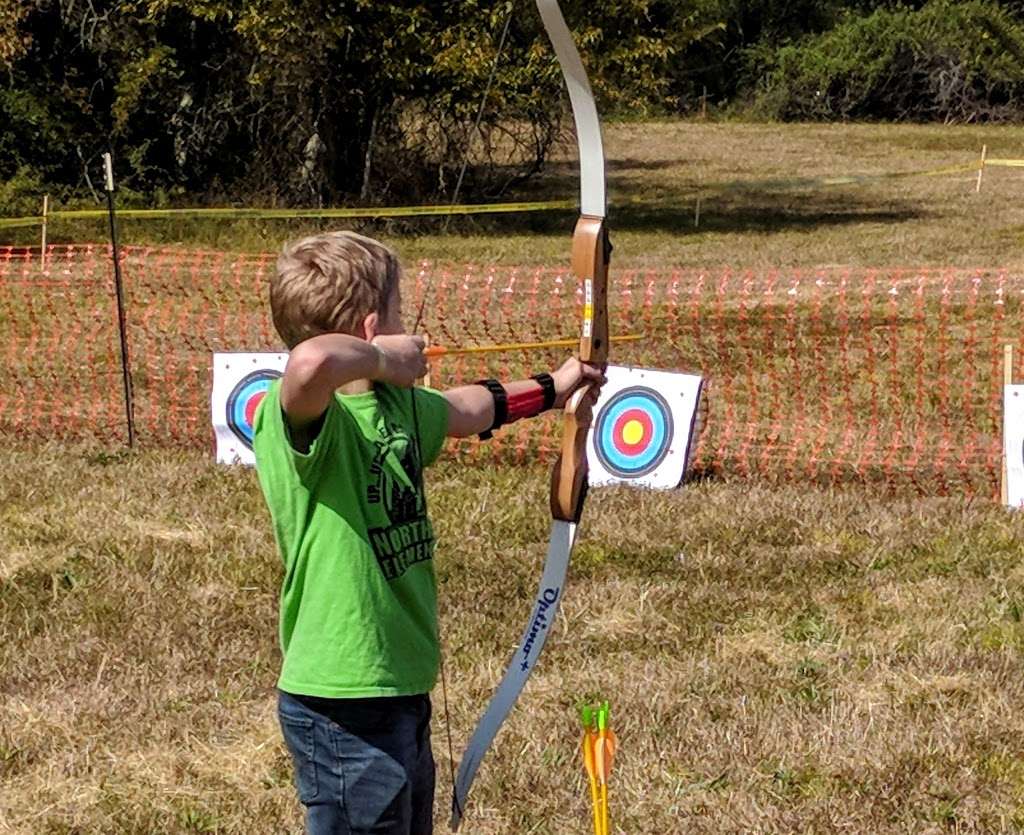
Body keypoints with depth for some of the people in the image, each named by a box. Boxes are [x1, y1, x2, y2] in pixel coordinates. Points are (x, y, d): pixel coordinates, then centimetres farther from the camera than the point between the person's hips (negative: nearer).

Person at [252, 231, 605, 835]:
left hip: (402, 691, 10)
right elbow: (313, 361, -46)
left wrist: (549, 390, 42)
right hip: (343, 705, -9)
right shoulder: (301, 416, -21)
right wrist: (381, 357, -25)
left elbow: (464, 410, 29)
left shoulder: (398, 402, 7)